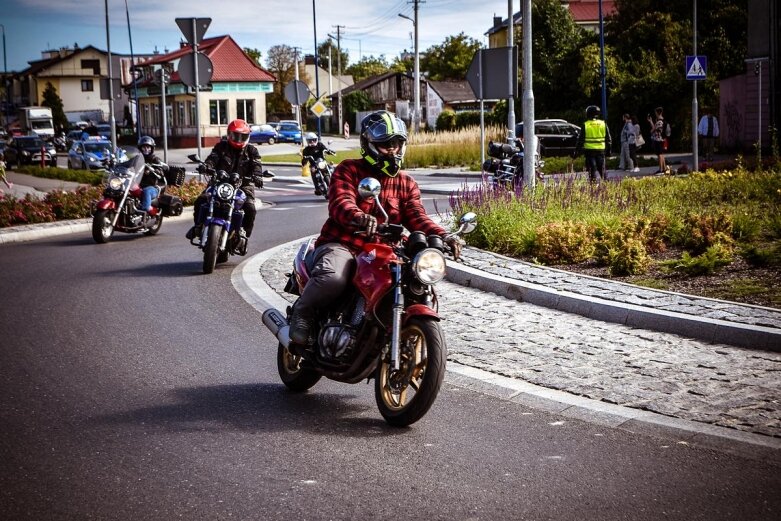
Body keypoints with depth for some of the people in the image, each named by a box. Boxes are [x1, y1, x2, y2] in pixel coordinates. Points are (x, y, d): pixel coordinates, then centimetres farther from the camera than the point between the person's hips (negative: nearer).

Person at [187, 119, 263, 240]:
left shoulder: (251, 151, 8)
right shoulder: (221, 147, 8)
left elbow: (256, 165, -7)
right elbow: (212, 158, -7)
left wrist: (257, 176, -30)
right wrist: (206, 166, -31)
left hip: (242, 184, -1)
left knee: (250, 208, -25)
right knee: (200, 201, -17)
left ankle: (244, 232, -6)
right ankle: (198, 226, 3)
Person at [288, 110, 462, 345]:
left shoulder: (407, 183, 18)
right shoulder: (348, 170, 3)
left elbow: (417, 217, 3)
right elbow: (340, 203, -16)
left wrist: (442, 236, -19)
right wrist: (359, 218, -41)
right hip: (341, 245, -5)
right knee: (333, 278, -38)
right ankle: (302, 311, -6)